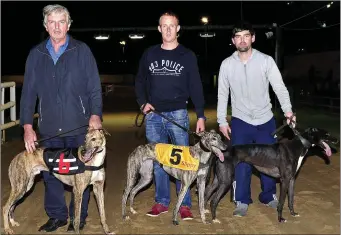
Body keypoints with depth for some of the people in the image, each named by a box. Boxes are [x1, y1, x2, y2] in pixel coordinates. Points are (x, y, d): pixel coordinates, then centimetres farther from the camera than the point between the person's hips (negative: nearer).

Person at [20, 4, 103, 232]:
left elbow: (95, 88, -3)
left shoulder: (82, 51, -1)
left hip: (79, 126, -3)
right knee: (50, 173, 11)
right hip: (49, 128, 3)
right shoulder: (36, 54, 6)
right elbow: (28, 92, 5)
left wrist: (95, 114, -17)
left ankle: (78, 217, 23)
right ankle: (57, 215, 28)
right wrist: (27, 126, -1)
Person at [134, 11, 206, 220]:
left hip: (178, 114, -3)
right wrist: (143, 102, 1)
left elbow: (196, 87, -1)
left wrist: (201, 116, -6)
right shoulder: (149, 54, 8)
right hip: (153, 116, 3)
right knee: (157, 160, 9)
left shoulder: (187, 55, 1)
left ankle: (185, 205, 9)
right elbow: (140, 81, 17)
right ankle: (162, 202, 20)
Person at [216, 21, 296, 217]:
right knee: (241, 162, 2)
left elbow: (280, 87, -9)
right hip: (240, 121, 0)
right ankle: (242, 201, 17)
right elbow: (222, 94, 4)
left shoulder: (266, 60, -6)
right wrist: (222, 121, 1)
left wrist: (288, 110, -24)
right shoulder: (227, 64, -2)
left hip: (266, 121, 0)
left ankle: (269, 196, 30)